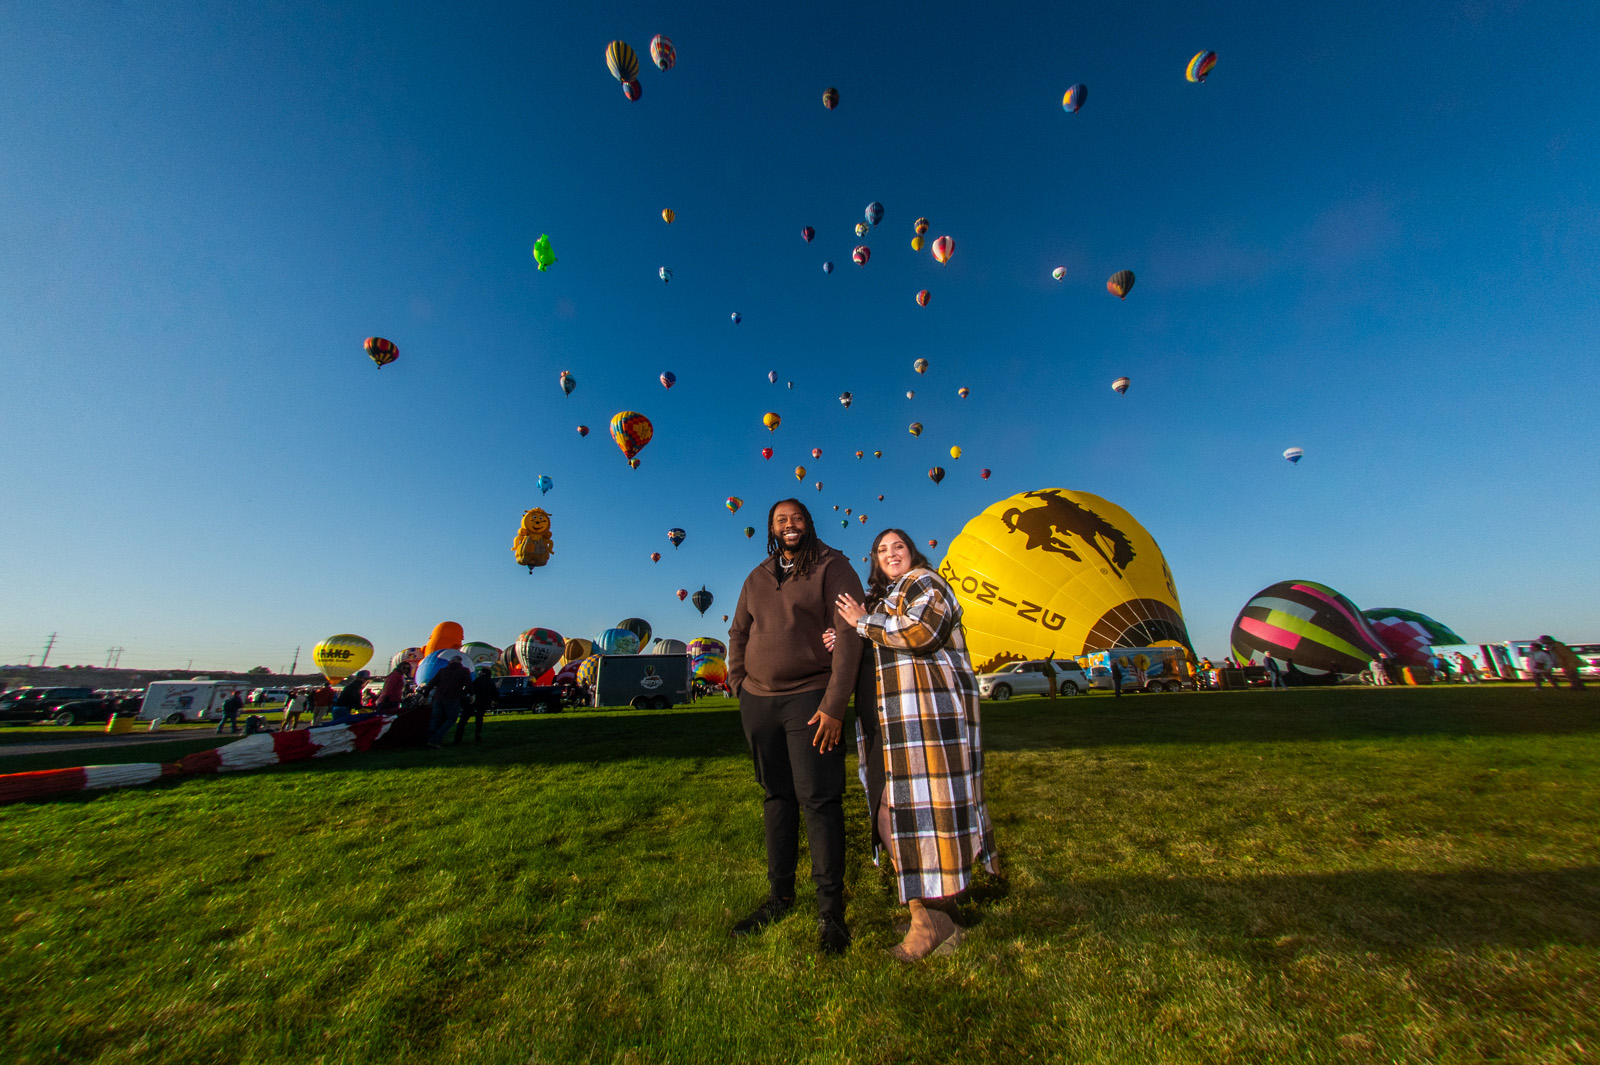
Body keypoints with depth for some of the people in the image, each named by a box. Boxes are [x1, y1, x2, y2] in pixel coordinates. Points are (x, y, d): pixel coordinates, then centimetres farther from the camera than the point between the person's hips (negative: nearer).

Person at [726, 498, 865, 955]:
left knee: (818, 798, -1)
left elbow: (848, 635, -12)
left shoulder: (832, 567, -4)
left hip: (809, 699, -5)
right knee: (775, 795, 15)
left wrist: (834, 704, -18)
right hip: (758, 702, 5)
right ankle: (780, 895, 32)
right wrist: (739, 685, 7)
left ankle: (830, 908, 17)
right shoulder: (757, 579, 13)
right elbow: (738, 633, 19)